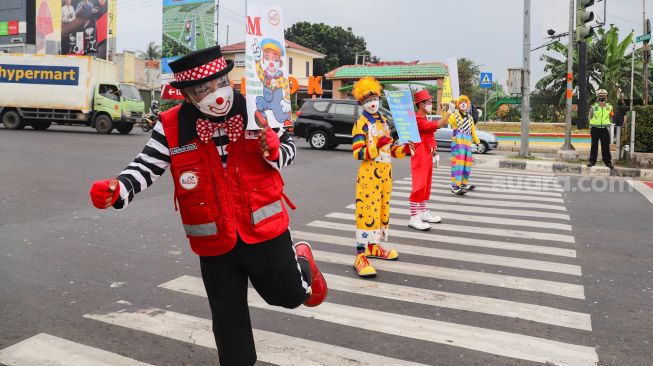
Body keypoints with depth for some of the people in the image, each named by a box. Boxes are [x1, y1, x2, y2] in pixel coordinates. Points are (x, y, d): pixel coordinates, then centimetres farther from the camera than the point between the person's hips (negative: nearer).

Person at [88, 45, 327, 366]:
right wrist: (115, 190, -27)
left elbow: (288, 148, 4)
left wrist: (274, 152, -20)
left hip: (265, 231, 0)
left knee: (289, 296, 19)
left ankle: (302, 265, 53)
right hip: (215, 244, 1)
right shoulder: (172, 128, -11)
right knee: (228, 320, 13)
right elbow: (145, 168, -7)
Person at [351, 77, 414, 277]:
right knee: (367, 212, -10)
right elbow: (358, 153, -18)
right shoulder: (361, 124, -9)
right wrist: (377, 145, -30)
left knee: (382, 210, 15)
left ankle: (374, 246, 31)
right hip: (369, 175, -8)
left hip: (386, 174, 8)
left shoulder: (383, 120, 14)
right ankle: (361, 257, -8)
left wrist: (403, 150, 1)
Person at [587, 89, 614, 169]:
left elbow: (611, 118, 14)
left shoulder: (609, 107, 6)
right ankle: (592, 161, 10)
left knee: (606, 146, 3)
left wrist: (609, 126, 6)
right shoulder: (593, 107, 1)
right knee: (594, 146, 4)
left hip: (605, 129, 1)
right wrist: (590, 129, 3)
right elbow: (590, 118, 6)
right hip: (595, 129, -1)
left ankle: (608, 161, 10)